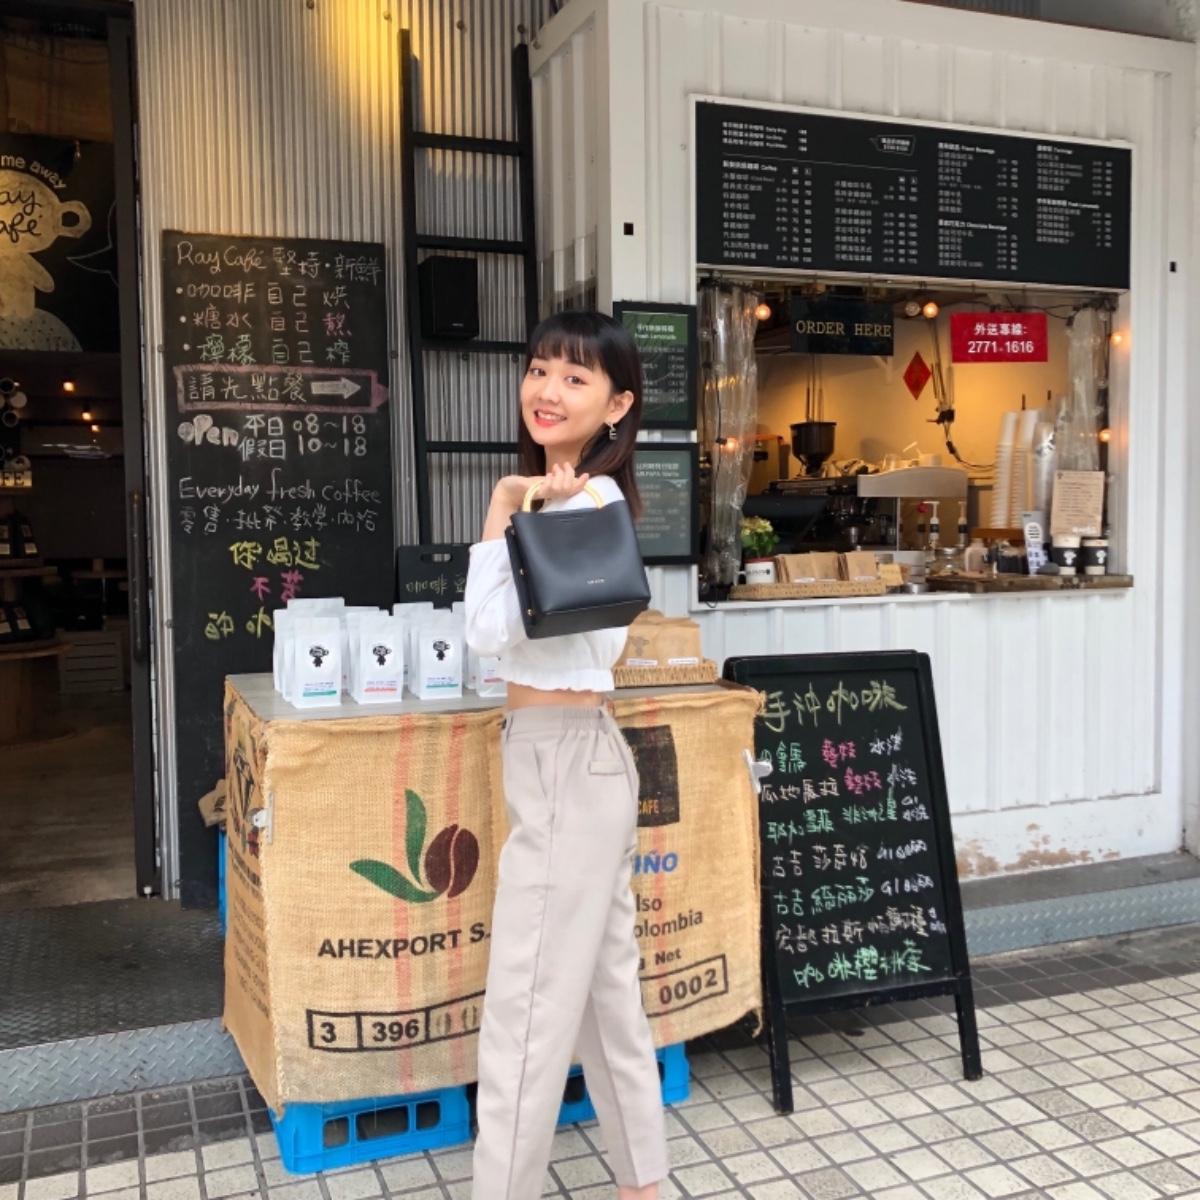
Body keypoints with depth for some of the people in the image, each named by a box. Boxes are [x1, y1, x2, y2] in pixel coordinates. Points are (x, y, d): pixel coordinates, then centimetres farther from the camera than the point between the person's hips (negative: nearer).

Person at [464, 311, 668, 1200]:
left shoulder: (587, 504, -16)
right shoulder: (572, 499, 15)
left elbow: (491, 631, -19)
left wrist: (502, 513, -14)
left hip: (566, 764, -11)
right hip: (574, 759, 11)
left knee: (527, 1009, 0)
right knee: (606, 987, 18)